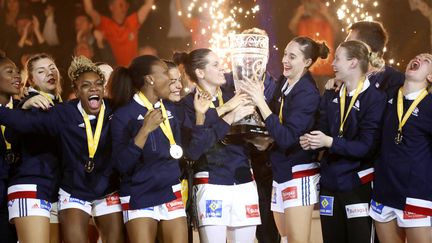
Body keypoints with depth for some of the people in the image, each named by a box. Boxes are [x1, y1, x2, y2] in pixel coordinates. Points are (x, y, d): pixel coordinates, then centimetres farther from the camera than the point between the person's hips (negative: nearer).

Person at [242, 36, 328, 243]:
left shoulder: (307, 93, -16)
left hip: (299, 173, -8)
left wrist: (261, 103, -25)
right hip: (280, 172, 8)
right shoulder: (284, 83, 6)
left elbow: (287, 138, -24)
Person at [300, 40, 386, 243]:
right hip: (329, 182, 6)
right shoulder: (330, 98, 12)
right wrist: (310, 141, -14)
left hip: (358, 183, -6)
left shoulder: (375, 99, -10)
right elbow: (322, 132, 9)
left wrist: (330, 142, -24)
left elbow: (367, 146, -16)